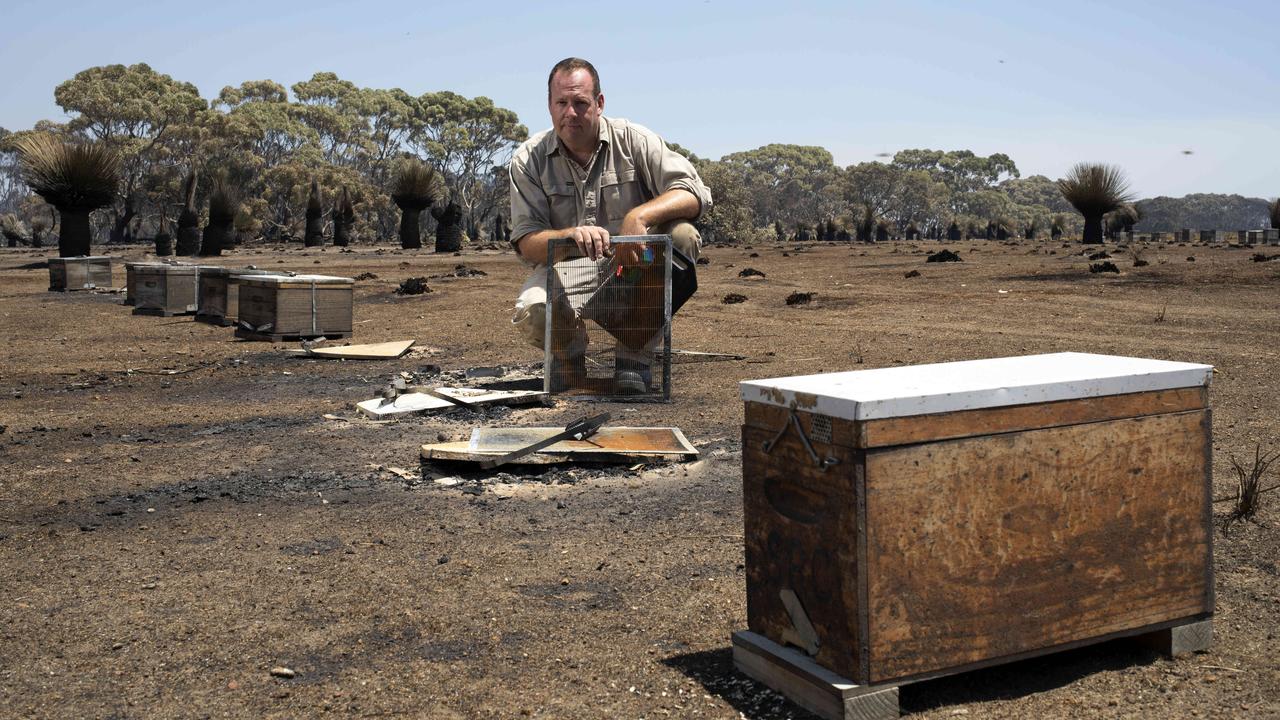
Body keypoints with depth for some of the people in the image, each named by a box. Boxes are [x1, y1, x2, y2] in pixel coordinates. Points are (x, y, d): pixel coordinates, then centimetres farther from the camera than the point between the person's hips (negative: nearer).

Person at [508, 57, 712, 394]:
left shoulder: (633, 140, -3)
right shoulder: (528, 160, -1)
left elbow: (695, 194, -14)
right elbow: (527, 244, -10)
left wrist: (639, 216, -33)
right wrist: (569, 235, -34)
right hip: (566, 271, -1)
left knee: (682, 235, -29)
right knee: (531, 313, -34)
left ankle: (634, 357, -14)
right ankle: (569, 356, 8)